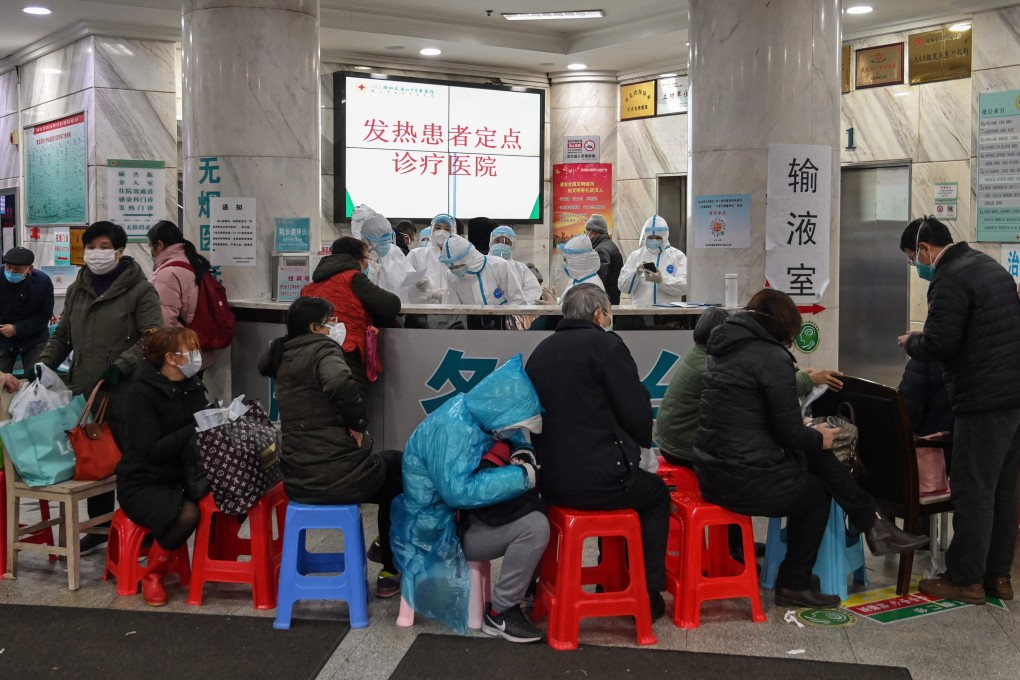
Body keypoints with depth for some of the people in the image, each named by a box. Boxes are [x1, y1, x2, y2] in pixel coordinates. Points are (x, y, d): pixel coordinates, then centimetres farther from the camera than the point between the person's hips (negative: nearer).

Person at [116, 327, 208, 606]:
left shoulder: (192, 386, 7)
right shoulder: (141, 392, -14)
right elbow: (151, 450, -22)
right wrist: (195, 429, -26)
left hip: (182, 477, 6)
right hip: (144, 483, -6)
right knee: (186, 513, -34)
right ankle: (152, 575, -7)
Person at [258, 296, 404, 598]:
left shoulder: (284, 357, 10)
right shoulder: (322, 349, -13)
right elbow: (340, 382, -32)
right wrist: (357, 423, -18)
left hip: (298, 481, 8)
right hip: (340, 476, -8)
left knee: (385, 465, 31)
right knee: (397, 465, 23)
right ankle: (392, 572, 27)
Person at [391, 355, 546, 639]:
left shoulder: (476, 413, -2)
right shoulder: (451, 430, -28)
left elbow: (513, 439, 15)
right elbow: (459, 491, -38)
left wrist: (523, 455, -9)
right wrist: (521, 476, -30)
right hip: (440, 532, -9)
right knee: (534, 527, -22)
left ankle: (531, 580, 15)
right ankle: (499, 614, -10)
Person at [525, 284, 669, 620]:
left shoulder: (541, 350, 10)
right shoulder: (606, 344, -11)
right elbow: (637, 412, -11)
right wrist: (640, 442, 12)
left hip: (549, 479, 7)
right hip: (596, 481, -7)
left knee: (623, 480, 34)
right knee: (657, 495, 22)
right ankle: (647, 594, 21)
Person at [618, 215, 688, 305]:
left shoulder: (678, 256, 8)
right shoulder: (635, 255, 14)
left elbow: (685, 286, -4)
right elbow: (623, 286, 9)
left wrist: (661, 280, -18)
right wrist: (636, 274, -9)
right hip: (641, 310, 1)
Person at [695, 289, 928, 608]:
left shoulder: (724, 348, 12)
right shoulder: (771, 357, -15)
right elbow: (789, 432, -15)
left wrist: (808, 434, 24)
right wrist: (818, 438, 7)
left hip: (712, 472, 8)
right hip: (746, 481, -8)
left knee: (816, 459, 17)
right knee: (816, 493, 19)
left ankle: (872, 525, 21)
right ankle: (794, 586, 27)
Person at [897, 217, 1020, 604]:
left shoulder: (950, 278, -14)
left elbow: (938, 343, -20)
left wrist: (910, 342, 1)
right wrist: (924, 341, 20)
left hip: (984, 400, -10)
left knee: (973, 491, -2)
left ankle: (965, 580, 6)